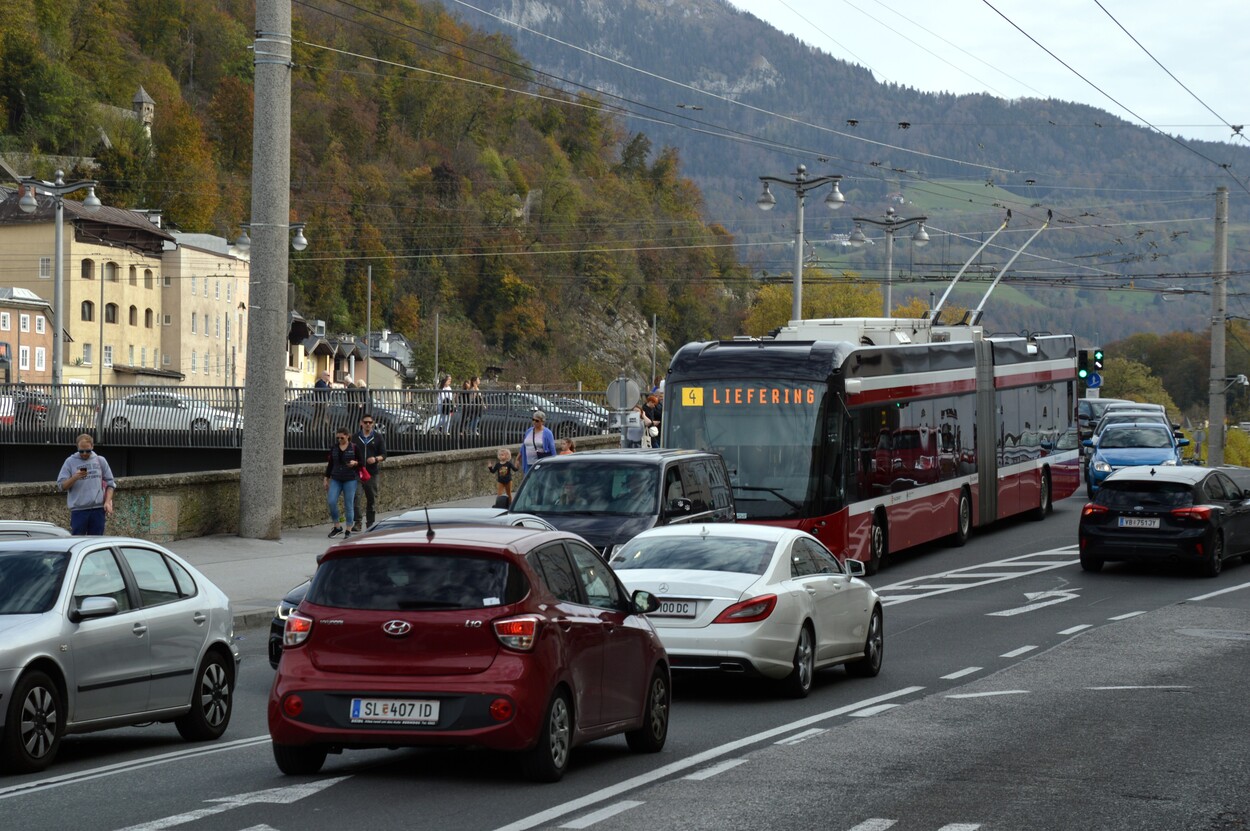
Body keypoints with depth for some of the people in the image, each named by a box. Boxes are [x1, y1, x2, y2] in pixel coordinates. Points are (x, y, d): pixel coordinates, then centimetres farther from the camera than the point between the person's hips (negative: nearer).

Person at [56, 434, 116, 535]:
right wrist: (75, 478, -18)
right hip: (78, 509, -2)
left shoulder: (100, 460, 9)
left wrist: (108, 502, -1)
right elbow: (61, 485, 0)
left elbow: (110, 483, 12)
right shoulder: (70, 462, 4)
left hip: (98, 509, 2)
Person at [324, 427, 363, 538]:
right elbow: (330, 464, 15)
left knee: (349, 505, -2)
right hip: (336, 479, 3)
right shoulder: (334, 448, 9)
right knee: (331, 501, -11)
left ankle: (349, 531, 6)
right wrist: (327, 479, 14)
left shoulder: (355, 448, -1)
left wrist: (355, 463, -17)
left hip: (350, 480, -3)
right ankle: (337, 527, 5)